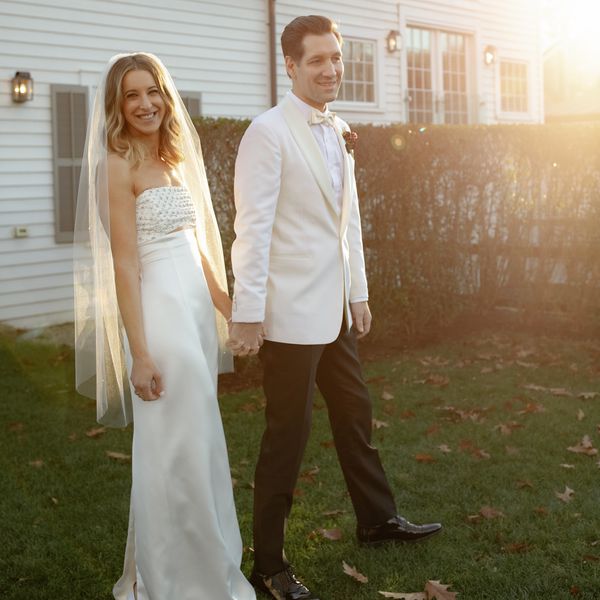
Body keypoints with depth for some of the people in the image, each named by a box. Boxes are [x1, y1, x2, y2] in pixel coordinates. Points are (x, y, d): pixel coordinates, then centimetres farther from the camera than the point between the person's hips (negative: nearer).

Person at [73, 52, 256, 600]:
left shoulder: (175, 159, 13)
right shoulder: (117, 165, -10)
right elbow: (124, 264, -14)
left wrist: (228, 309, 17)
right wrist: (140, 353, -17)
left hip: (197, 307, 8)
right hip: (159, 312, -8)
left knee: (200, 443, 16)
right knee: (175, 449, 2)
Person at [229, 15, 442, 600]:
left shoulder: (337, 132, 12)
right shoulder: (268, 132, -13)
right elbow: (252, 227, -17)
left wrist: (358, 293, 17)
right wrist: (248, 313, -19)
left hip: (335, 309, 8)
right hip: (290, 312, -8)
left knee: (354, 412, 20)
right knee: (288, 432, 1)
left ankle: (377, 517, 40)